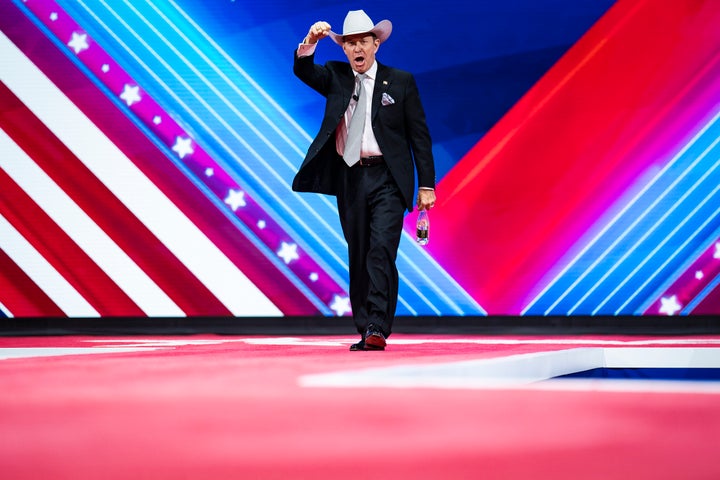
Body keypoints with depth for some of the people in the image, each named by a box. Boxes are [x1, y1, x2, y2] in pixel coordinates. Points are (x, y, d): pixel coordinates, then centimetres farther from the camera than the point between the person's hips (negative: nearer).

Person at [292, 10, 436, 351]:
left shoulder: (401, 82, 3)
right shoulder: (335, 77, 11)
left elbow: (419, 136, 3)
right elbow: (302, 71, -7)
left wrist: (426, 185, -1)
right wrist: (311, 41, -25)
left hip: (387, 180, -3)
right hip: (349, 179, 4)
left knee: (382, 251, -15)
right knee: (358, 256, 7)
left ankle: (378, 329, -19)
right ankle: (365, 330, 13)